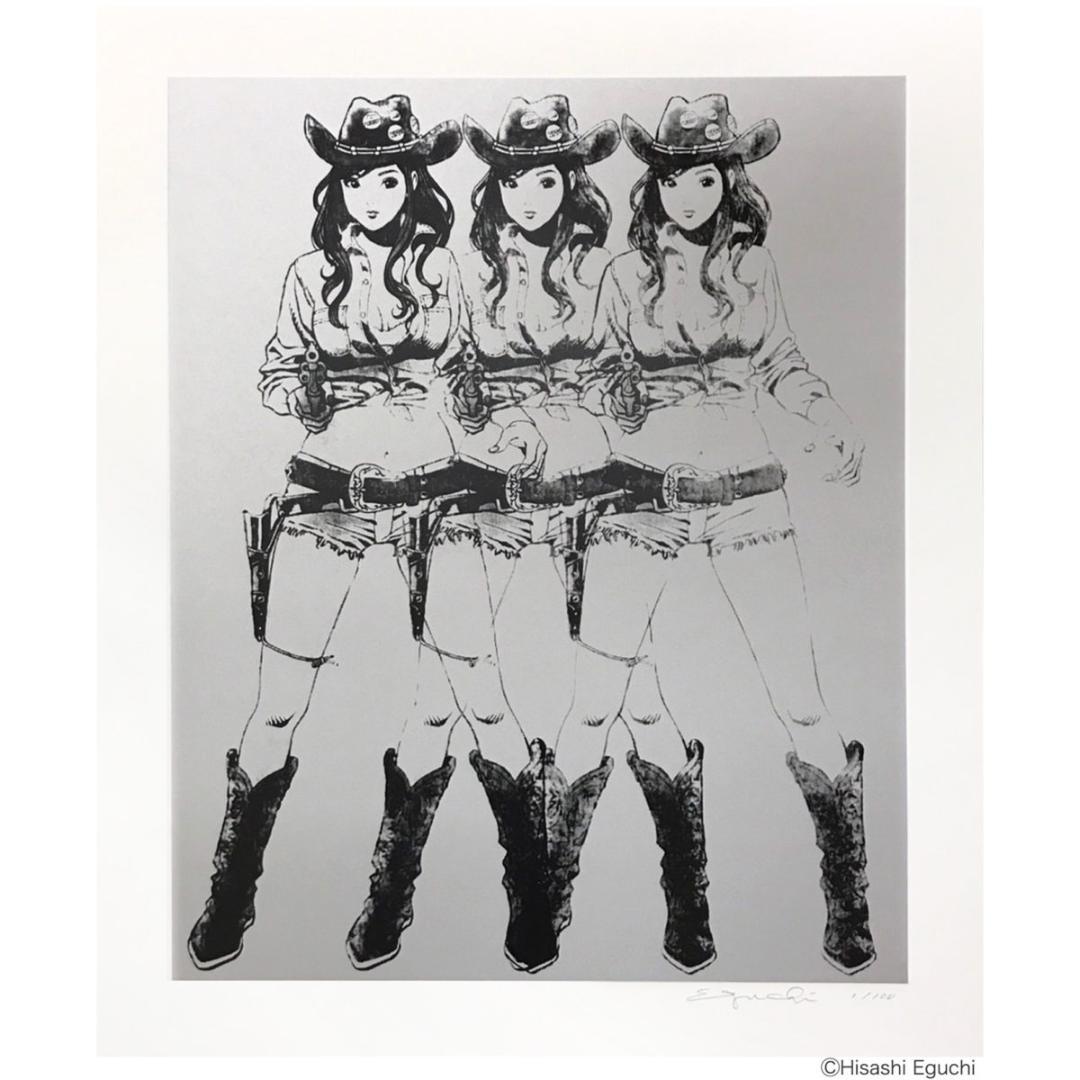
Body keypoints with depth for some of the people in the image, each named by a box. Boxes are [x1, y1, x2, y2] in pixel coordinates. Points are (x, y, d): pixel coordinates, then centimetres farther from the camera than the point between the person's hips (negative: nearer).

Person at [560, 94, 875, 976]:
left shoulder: (753, 264, 10)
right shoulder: (627, 273, 6)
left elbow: (781, 363, 18)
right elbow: (600, 377, 10)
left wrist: (831, 415, 0)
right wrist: (615, 393, -13)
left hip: (748, 491, 1)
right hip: (645, 496, 0)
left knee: (801, 701, -2)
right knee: (600, 702, -7)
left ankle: (849, 902, 22)